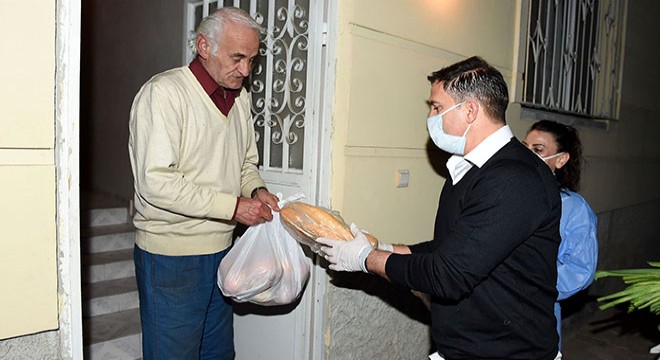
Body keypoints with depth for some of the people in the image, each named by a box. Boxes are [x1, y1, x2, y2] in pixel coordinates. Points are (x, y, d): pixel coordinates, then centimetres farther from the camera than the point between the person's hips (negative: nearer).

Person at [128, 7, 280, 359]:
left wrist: (256, 190, -2)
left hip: (220, 249, 7)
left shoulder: (240, 97, 10)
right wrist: (234, 206, -22)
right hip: (171, 255, -7)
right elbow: (156, 182, -23)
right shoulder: (163, 92, -15)